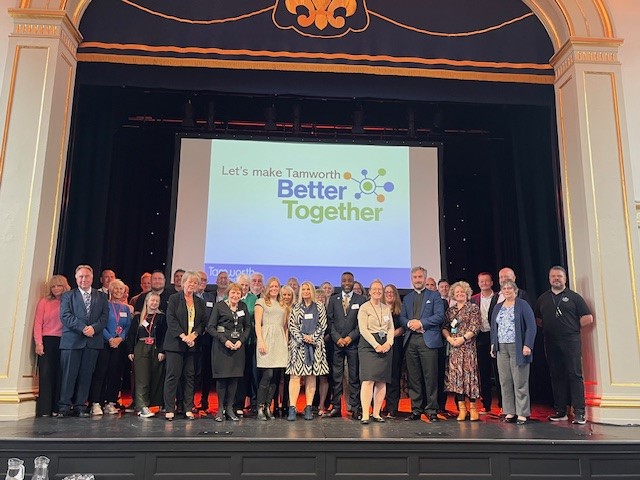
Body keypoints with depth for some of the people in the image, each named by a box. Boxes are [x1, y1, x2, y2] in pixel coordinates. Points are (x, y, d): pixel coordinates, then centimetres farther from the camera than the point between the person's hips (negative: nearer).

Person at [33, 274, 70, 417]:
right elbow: (38, 323, 2)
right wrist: (38, 343, -7)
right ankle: (44, 409, 1)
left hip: (63, 342, 1)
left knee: (60, 374, 2)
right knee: (46, 373, -4)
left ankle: (57, 408, 9)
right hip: (47, 341, -1)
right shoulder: (44, 302, 7)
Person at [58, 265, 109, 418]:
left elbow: (104, 317, 6)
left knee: (86, 375, 3)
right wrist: (83, 328, -14)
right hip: (72, 340, -1)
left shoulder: (101, 297, 15)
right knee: (69, 374, -1)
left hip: (93, 341, 2)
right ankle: (64, 406, 7)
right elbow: (65, 316, -3)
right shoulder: (68, 295, 10)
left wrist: (94, 328, -13)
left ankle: (80, 406, 9)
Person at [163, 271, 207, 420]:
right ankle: (169, 409, 3)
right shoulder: (174, 299, 2)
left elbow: (203, 322, 9)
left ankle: (188, 409, 9)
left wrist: (194, 335, -8)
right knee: (173, 375, -3)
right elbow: (171, 320, -6)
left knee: (189, 376, 5)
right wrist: (183, 336, -15)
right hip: (175, 343, -3)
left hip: (192, 344, 4)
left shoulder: (200, 302, 14)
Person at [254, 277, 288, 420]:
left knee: (276, 376, 1)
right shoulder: (261, 302, 7)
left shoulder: (282, 305, 21)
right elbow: (257, 324, -1)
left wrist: (286, 342, 10)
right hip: (266, 339, -5)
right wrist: (260, 341, -11)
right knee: (267, 374, -13)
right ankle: (260, 407, -5)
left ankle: (268, 407, 9)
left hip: (280, 340, 5)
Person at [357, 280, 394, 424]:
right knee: (368, 380, -13)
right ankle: (365, 415, -12)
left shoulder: (387, 308, 16)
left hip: (385, 346, 5)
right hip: (368, 345, -5)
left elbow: (391, 328, 14)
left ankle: (376, 413, 8)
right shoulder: (364, 308, 1)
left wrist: (389, 342, -5)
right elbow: (363, 329, -7)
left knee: (382, 381, 2)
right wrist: (376, 345, -14)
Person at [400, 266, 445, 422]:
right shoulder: (407, 298, 20)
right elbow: (402, 317, 14)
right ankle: (416, 409, 14)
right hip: (410, 340, 4)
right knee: (413, 377, 6)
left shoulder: (434, 296, 8)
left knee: (430, 377, -4)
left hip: (428, 340, -4)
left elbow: (439, 316, -4)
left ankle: (432, 410, 4)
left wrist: (421, 323, -11)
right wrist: (409, 323, -8)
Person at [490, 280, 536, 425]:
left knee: (520, 381, -3)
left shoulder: (522, 305, -1)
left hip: (518, 348, -5)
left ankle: (522, 413, 4)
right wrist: (493, 345, 11)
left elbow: (531, 326, -7)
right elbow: (493, 327, 20)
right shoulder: (498, 307, 16)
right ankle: (509, 412, 12)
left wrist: (527, 345, -14)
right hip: (502, 349, 5)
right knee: (505, 381, 5)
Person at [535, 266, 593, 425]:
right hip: (551, 343, 4)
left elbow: (588, 318, 1)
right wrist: (548, 328, 9)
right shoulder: (543, 298, 14)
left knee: (575, 375, -6)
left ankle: (579, 413, -2)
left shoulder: (573, 297, 3)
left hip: (571, 342, -4)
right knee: (556, 376, 7)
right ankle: (560, 411, 14)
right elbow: (537, 318, 22)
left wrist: (572, 327, 0)